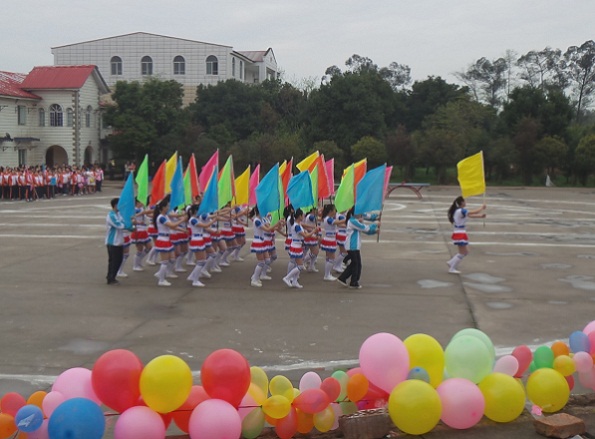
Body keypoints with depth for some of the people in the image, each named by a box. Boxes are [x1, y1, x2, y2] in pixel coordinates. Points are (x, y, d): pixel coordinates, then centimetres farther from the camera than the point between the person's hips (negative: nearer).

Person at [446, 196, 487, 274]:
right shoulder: (461, 211, -19)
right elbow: (475, 212, -14)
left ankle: (451, 263, 22)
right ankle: (452, 269, 5)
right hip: (460, 234, -10)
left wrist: (480, 216, 10)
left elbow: (469, 215, 18)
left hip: (460, 234, 10)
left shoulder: (458, 211, 11)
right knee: (462, 253, -1)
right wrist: (482, 207, 4)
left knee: (466, 252, 16)